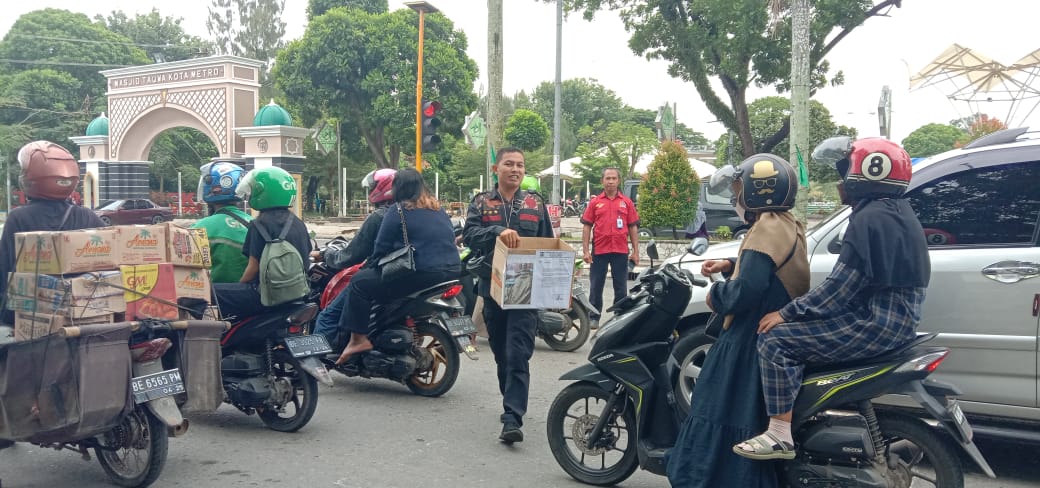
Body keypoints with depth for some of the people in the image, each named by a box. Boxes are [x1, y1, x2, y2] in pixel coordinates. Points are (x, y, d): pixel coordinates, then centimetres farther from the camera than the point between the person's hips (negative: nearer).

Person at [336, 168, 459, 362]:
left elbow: (382, 246, -3)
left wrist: (371, 263, 16)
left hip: (422, 274, -8)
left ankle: (358, 338, -4)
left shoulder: (398, 210, -3)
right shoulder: (439, 210, 18)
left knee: (360, 283, 2)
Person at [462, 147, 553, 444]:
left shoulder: (536, 203, 9)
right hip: (492, 287, 2)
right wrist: (498, 231, -30)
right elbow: (469, 235, -11)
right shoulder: (481, 203, 6)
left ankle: (512, 418, -15)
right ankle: (514, 405, 32)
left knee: (518, 355, -12)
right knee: (501, 353, 13)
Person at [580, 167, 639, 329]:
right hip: (599, 250, 0)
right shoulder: (595, 202, 4)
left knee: (620, 288, 8)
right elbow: (586, 226, 3)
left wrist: (635, 252, 2)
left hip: (621, 251, 0)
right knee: (596, 287, 7)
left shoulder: (627, 202, 6)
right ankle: (594, 318, 16)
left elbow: (633, 228, 7)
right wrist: (586, 250, -4)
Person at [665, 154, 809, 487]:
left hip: (750, 341, -11)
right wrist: (730, 265, 12)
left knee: (721, 427, -6)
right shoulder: (788, 224, 13)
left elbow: (744, 291, -28)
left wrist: (715, 296, -10)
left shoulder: (767, 228, -19)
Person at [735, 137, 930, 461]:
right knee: (799, 327, 23)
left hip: (876, 325, -11)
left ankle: (780, 436, -16)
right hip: (895, 320, 11)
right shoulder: (897, 213, 15)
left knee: (775, 341, -15)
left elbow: (839, 289, -20)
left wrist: (786, 313, -15)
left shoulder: (870, 218, -17)